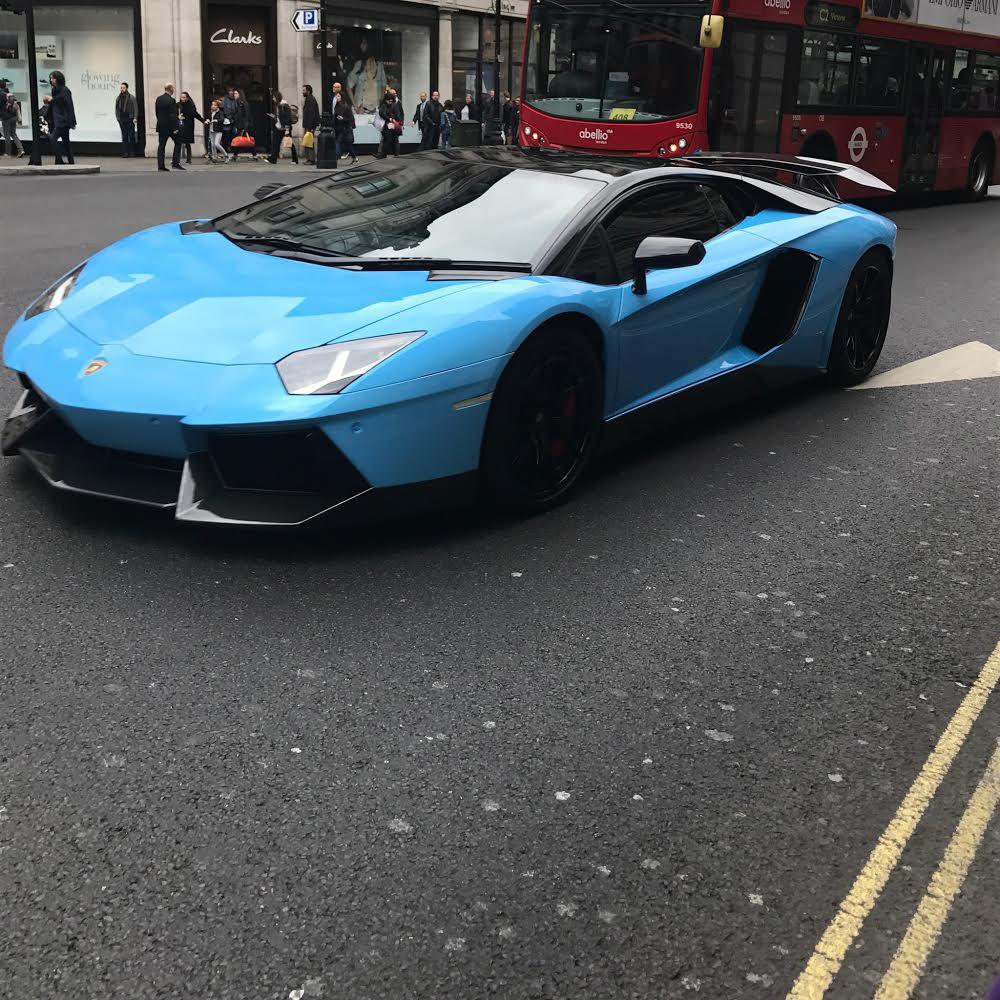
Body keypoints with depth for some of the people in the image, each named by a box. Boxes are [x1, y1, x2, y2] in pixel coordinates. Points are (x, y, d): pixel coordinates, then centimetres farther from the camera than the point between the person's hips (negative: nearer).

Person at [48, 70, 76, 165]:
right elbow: (54, 107, 17)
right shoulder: (54, 90, 13)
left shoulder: (64, 90, -10)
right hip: (57, 120, 8)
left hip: (63, 121, -8)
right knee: (65, 141, 10)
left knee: (53, 138, -16)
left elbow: (70, 107, -14)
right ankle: (70, 162, 14)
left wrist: (71, 122, -17)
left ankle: (59, 160, -12)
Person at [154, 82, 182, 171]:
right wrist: (175, 128, -16)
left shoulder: (158, 99, 6)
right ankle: (175, 163, 2)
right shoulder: (171, 100, -16)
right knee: (178, 143, 9)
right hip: (170, 126, -6)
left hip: (161, 126, 6)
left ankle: (160, 166, 5)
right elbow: (173, 115, -18)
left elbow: (157, 113, 11)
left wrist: (160, 122, 19)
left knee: (161, 145, 7)